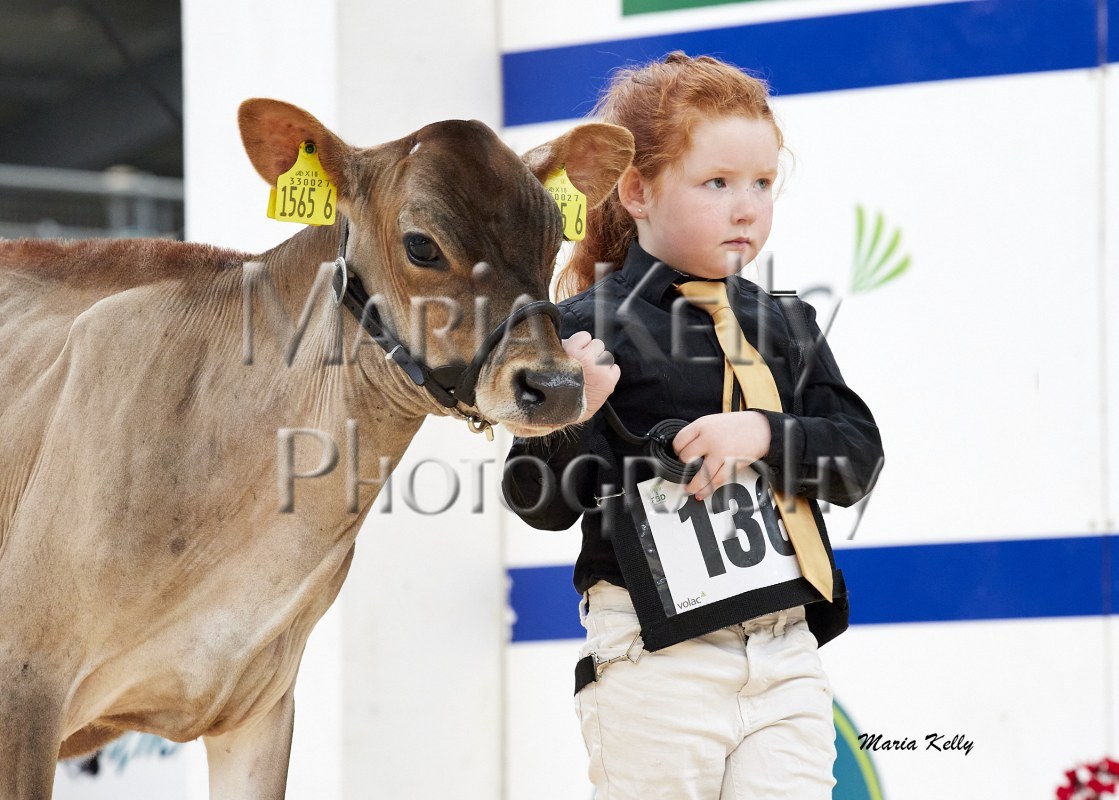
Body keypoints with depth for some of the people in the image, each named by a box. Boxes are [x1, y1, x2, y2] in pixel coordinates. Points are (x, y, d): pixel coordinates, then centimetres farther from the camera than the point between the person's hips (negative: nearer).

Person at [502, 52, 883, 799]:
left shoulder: (784, 325, 11)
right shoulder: (588, 329, -4)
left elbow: (857, 456, 4)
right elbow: (543, 504, -5)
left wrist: (762, 436, -13)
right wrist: (572, 414, -24)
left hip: (786, 660, 4)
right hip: (658, 664, -4)